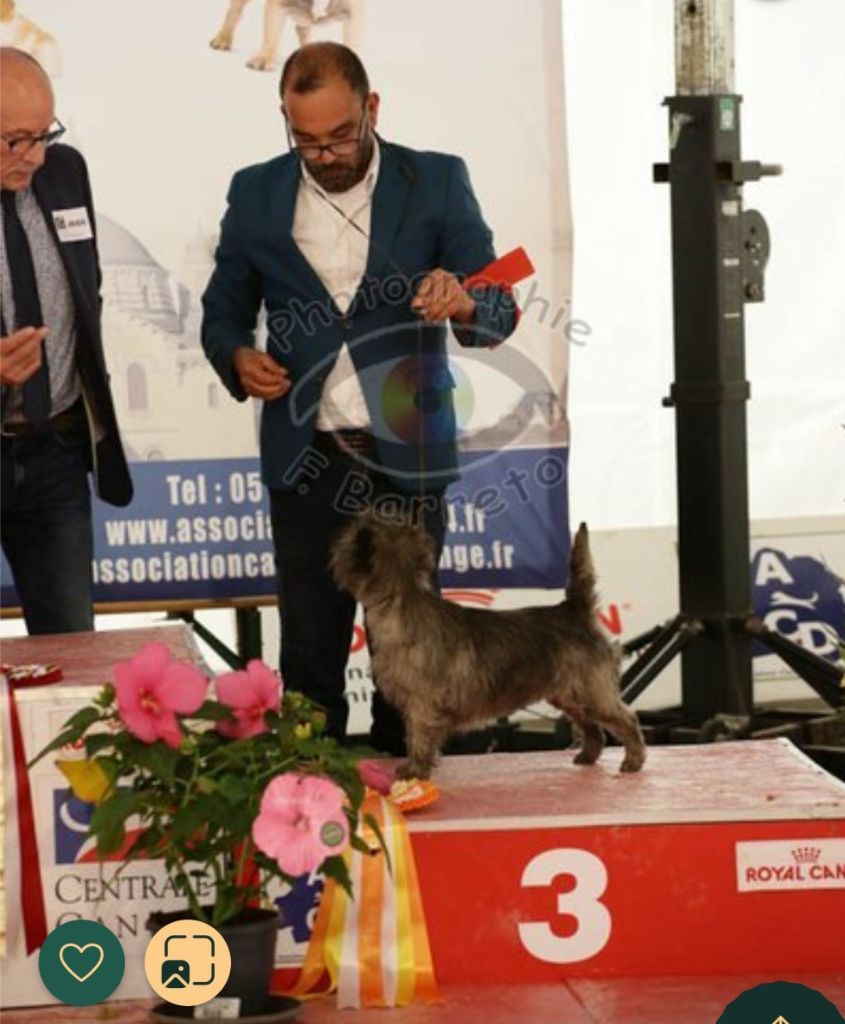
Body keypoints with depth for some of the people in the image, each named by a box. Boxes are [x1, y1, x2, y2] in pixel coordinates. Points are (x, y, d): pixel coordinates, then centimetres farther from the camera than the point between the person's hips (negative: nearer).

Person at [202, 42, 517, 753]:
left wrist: (461, 301, -29)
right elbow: (223, 313, 13)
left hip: (407, 455, -1)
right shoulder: (256, 194, 4)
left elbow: (499, 316, -5)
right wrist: (238, 357, -10)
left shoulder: (437, 183, -1)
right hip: (307, 458, 1)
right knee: (309, 650, 2)